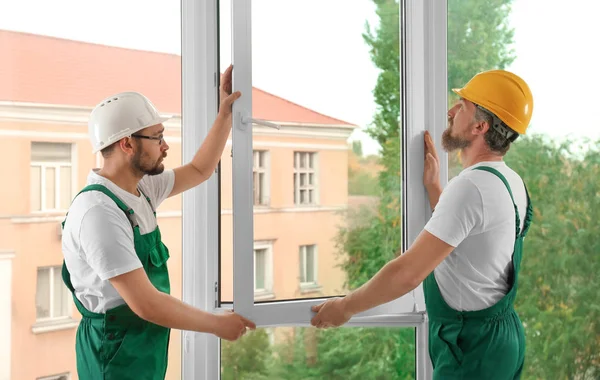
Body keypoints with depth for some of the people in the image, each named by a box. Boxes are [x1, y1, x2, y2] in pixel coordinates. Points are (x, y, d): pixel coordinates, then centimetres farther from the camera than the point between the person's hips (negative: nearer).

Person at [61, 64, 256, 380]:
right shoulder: (99, 212, -26)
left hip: (144, 349, 9)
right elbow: (146, 303, -28)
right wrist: (218, 324, -17)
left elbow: (200, 170, 17)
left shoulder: (139, 189, 1)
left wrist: (226, 112, 8)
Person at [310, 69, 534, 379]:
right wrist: (433, 188, 14)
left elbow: (408, 273, -25)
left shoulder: (470, 187, -24)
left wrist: (345, 307, -13)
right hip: (502, 336, 9)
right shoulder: (511, 182, 6)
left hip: (471, 348, -9)